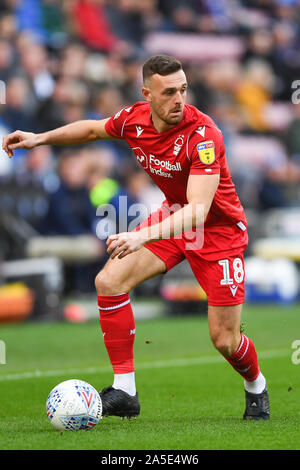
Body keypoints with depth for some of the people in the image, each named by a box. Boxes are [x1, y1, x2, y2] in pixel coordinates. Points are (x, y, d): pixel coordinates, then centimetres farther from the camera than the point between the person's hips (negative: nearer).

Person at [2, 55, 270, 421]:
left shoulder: (202, 133, -33)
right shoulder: (133, 119, -14)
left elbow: (198, 210, -42)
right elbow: (93, 129, 12)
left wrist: (143, 236, -53)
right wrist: (41, 138, 5)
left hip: (218, 229, -6)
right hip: (173, 216, 6)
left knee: (224, 339, -5)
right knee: (109, 282, -11)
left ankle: (256, 387, 31)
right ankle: (124, 391, -2)